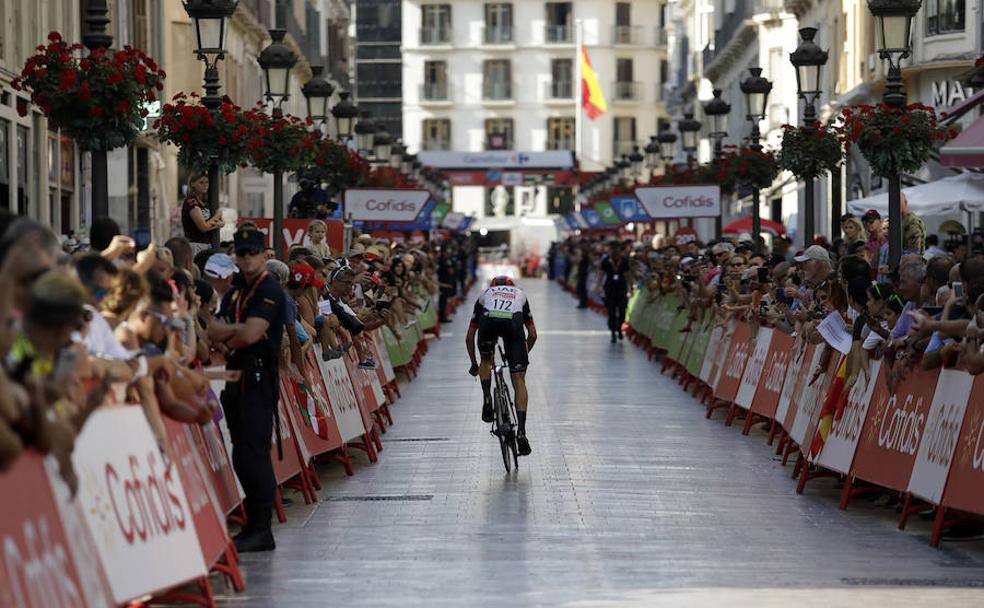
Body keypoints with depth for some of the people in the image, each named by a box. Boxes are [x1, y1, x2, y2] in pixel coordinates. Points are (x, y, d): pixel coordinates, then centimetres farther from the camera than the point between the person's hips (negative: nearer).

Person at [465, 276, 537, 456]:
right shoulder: (520, 294, 41)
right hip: (513, 321, 0)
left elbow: (469, 337, 40)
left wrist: (474, 363, 52)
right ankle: (521, 432, -3)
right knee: (519, 380, 6)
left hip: (489, 320, 0)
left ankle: (487, 399, 11)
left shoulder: (485, 295, 39)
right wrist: (524, 354, 55)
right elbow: (533, 335, 38)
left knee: (486, 360, 33)